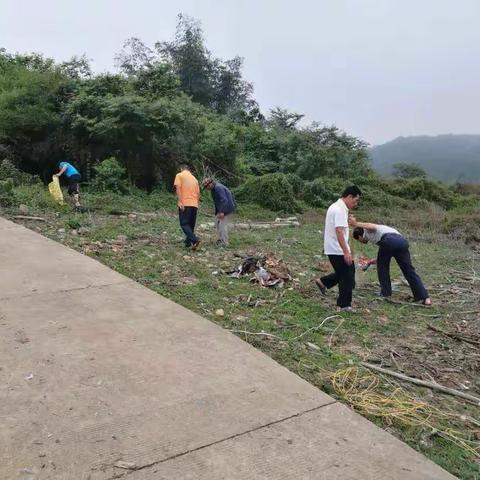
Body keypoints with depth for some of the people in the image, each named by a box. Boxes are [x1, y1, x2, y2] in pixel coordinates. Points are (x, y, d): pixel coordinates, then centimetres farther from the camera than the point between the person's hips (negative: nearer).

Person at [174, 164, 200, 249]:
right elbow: (198, 193, 17)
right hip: (194, 204, 6)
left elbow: (178, 188, -11)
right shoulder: (194, 179, 21)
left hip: (185, 204, -6)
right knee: (191, 225, 12)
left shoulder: (179, 175, 4)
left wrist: (180, 202, -16)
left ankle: (195, 240, -23)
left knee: (184, 224, -6)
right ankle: (188, 243, 12)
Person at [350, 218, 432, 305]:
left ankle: (385, 294, 19)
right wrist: (377, 260, 51)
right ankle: (425, 298, 3)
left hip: (388, 241, -7)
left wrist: (356, 224, -12)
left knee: (382, 268, 16)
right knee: (409, 271, 7)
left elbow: (373, 227, -5)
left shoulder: (367, 230, 23)